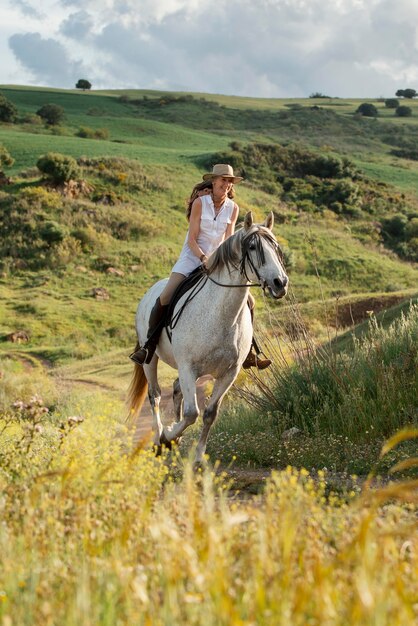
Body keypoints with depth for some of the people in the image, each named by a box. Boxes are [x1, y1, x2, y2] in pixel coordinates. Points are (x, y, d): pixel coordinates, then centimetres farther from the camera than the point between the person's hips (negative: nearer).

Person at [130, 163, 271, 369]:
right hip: (192, 257, -4)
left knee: (248, 301, -2)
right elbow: (192, 239, -12)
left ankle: (245, 352, 11)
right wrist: (204, 258, -26)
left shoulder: (233, 208, 0)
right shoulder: (200, 202, -11)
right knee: (165, 298, -22)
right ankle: (149, 347, -10)